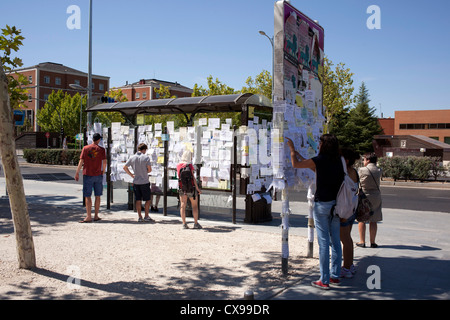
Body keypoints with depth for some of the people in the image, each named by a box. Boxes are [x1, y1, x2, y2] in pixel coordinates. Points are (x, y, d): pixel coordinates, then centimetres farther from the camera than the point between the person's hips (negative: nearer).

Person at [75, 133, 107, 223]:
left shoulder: (85, 148, 0)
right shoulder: (101, 149, 0)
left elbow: (81, 162, -3)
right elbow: (104, 162, -2)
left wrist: (77, 173, 6)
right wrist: (103, 171, 15)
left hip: (88, 175, -1)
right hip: (98, 175, 1)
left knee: (87, 196, 1)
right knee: (97, 196, 10)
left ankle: (88, 217, -3)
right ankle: (96, 216, 14)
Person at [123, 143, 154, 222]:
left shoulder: (132, 158, 3)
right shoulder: (146, 157, -9)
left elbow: (125, 167, 7)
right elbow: (149, 169, -9)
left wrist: (131, 174, 12)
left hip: (136, 182, 4)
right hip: (144, 182, -4)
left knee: (138, 200, 8)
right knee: (147, 200, 7)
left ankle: (139, 217, 10)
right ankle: (146, 217, 7)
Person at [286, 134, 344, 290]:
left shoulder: (320, 160, -12)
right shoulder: (338, 161, 6)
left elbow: (295, 164, -1)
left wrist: (292, 148, 16)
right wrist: (298, 153, 29)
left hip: (322, 205, -6)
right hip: (336, 204, 7)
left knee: (323, 242, -2)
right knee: (335, 241, 13)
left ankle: (324, 280, 4)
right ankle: (335, 276, 22)